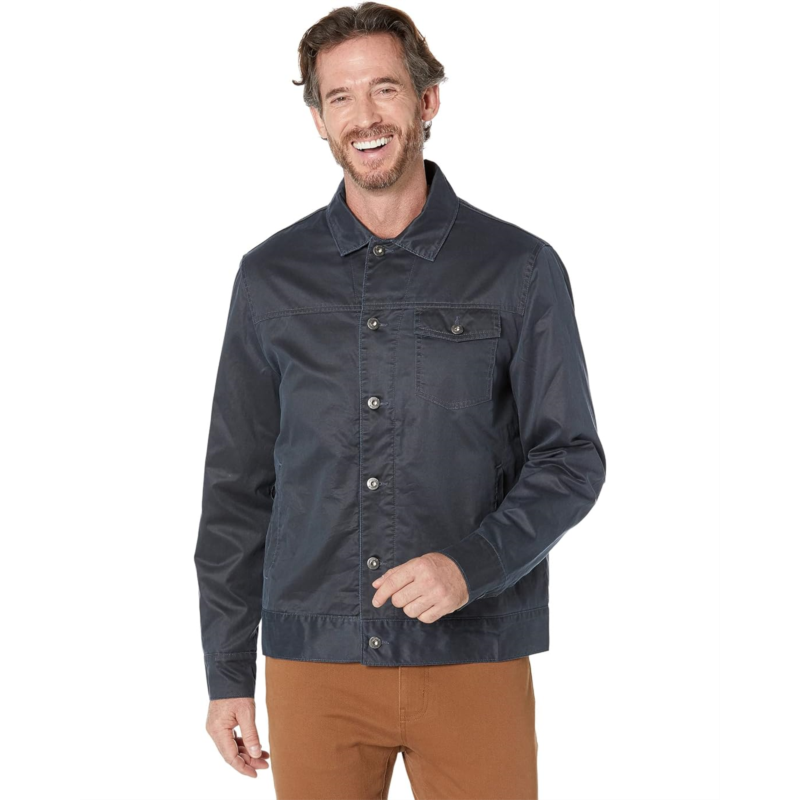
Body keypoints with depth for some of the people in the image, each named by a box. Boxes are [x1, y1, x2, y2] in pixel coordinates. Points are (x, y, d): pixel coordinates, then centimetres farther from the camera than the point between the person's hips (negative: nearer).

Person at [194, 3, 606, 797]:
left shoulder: (521, 268, 0)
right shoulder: (271, 276, 6)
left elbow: (570, 458, -1)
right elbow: (237, 484, 8)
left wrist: (474, 565, -18)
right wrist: (226, 671, 6)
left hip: (475, 660, -1)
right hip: (314, 664, 2)